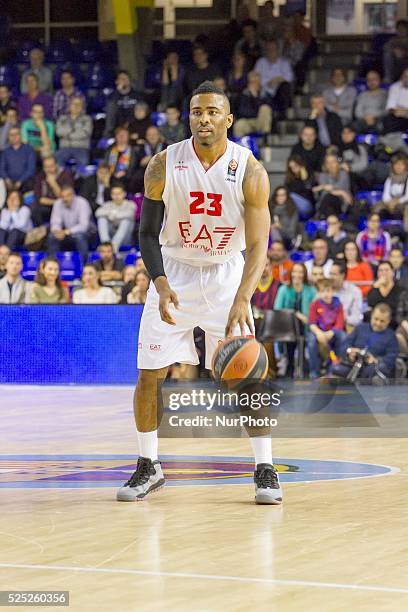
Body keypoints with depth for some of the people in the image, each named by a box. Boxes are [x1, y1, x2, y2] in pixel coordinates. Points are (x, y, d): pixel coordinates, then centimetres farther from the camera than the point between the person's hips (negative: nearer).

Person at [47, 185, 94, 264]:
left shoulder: (82, 203, -22)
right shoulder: (58, 204, -8)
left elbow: (83, 226, -29)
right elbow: (55, 223, -7)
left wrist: (66, 232, -38)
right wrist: (56, 230, -32)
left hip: (85, 232, -4)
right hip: (67, 232, 4)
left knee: (79, 236, -37)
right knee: (52, 236, -21)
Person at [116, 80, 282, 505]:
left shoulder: (250, 172, -16)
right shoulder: (164, 165, -13)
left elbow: (257, 245, -18)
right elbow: (148, 233, -8)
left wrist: (242, 300, -32)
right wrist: (161, 284, -24)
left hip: (226, 275, -1)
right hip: (173, 274, 1)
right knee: (150, 374, -2)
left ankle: (265, 470, 4)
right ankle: (148, 466, 15)